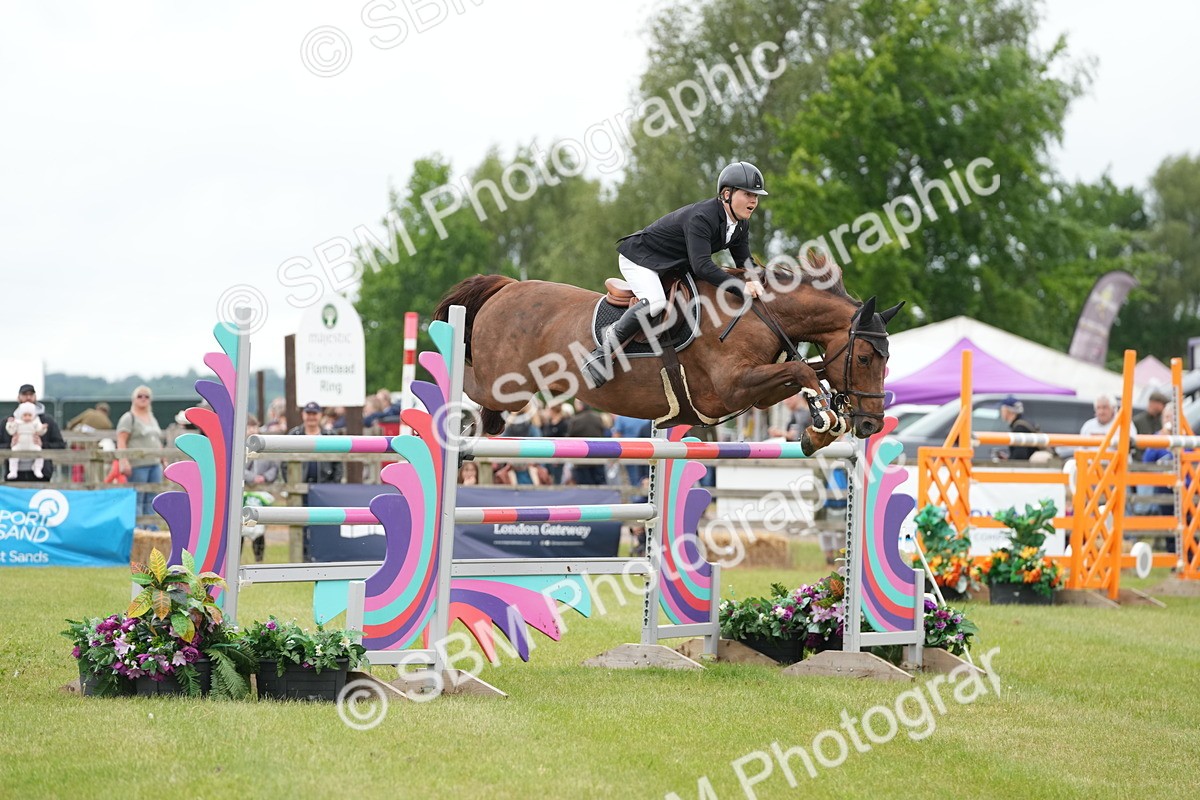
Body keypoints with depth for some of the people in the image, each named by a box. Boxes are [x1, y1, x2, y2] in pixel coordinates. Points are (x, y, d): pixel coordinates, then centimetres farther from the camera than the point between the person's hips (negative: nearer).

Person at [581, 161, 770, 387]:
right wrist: (741, 287, -46)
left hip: (675, 266, 10)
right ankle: (603, 352, -24)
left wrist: (753, 282, -22)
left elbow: (744, 263, 1)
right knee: (655, 301, -35)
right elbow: (702, 266, -41)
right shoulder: (700, 218, -33)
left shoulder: (740, 225, -4)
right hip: (639, 257, -10)